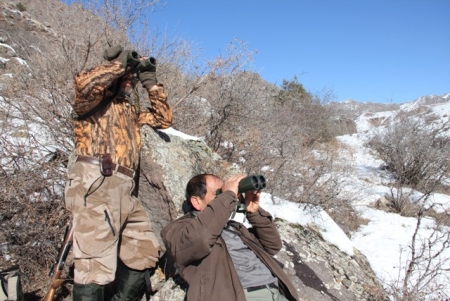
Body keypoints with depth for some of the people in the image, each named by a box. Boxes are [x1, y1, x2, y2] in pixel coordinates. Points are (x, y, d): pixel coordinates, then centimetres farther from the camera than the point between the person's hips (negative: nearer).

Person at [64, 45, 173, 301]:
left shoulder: (130, 110, 28)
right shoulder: (96, 99, 6)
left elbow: (164, 119, 27)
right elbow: (85, 83, -18)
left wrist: (151, 83, 22)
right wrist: (120, 63, -3)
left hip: (124, 190, 9)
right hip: (95, 184, -8)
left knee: (145, 251, 13)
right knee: (95, 264, -11)